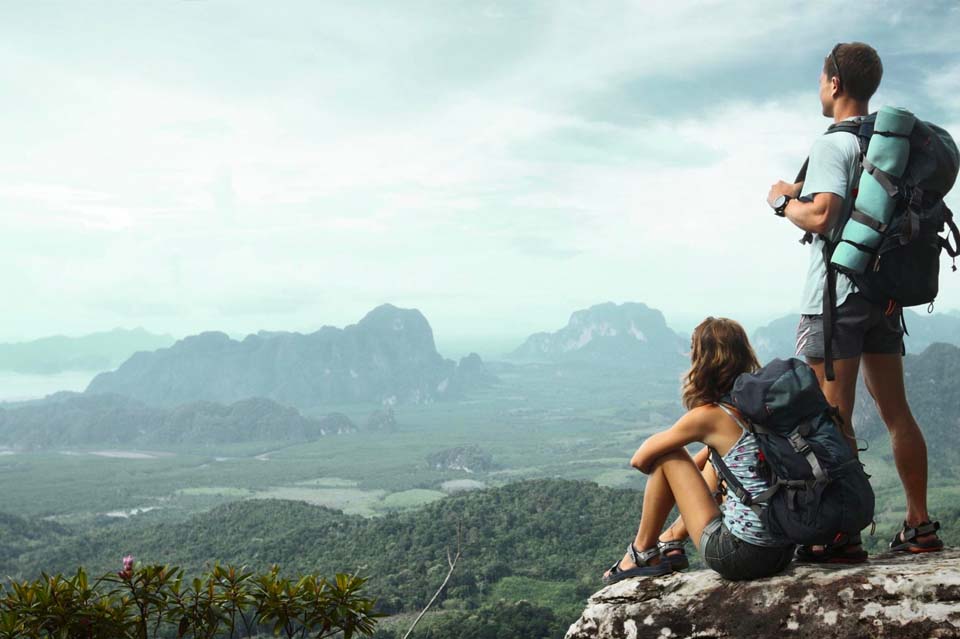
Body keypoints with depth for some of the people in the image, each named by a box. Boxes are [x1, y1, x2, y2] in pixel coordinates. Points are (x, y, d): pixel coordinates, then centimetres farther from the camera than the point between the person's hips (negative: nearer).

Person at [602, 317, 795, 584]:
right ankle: (672, 540, 35)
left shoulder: (708, 416, -12)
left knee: (666, 455, 4)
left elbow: (641, 459, -2)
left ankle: (643, 552, 18)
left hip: (737, 556, -7)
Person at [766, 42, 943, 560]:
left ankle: (844, 536, -4)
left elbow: (821, 217, -21)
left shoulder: (833, 144, -11)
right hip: (884, 293, 8)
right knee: (895, 411, 11)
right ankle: (920, 527, 17)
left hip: (836, 296, -8)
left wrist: (783, 202, -4)